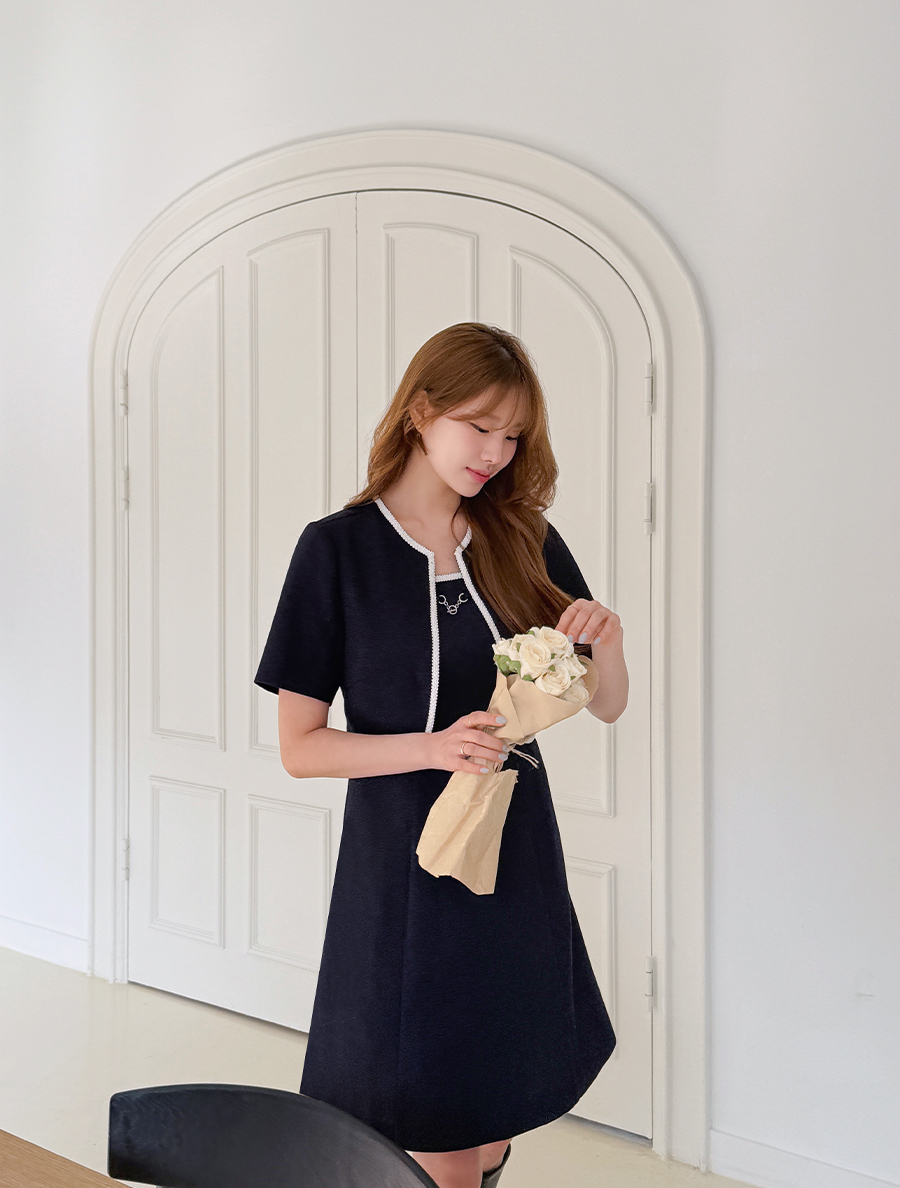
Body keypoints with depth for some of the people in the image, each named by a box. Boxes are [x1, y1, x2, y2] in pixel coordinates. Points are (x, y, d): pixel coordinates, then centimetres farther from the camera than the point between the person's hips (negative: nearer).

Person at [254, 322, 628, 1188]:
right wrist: (433, 745, -22)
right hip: (405, 873, -3)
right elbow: (300, 746, -7)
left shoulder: (526, 542, 3)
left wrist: (606, 641, -13)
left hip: (518, 864, 4)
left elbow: (608, 708, 9)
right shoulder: (339, 549, -7)